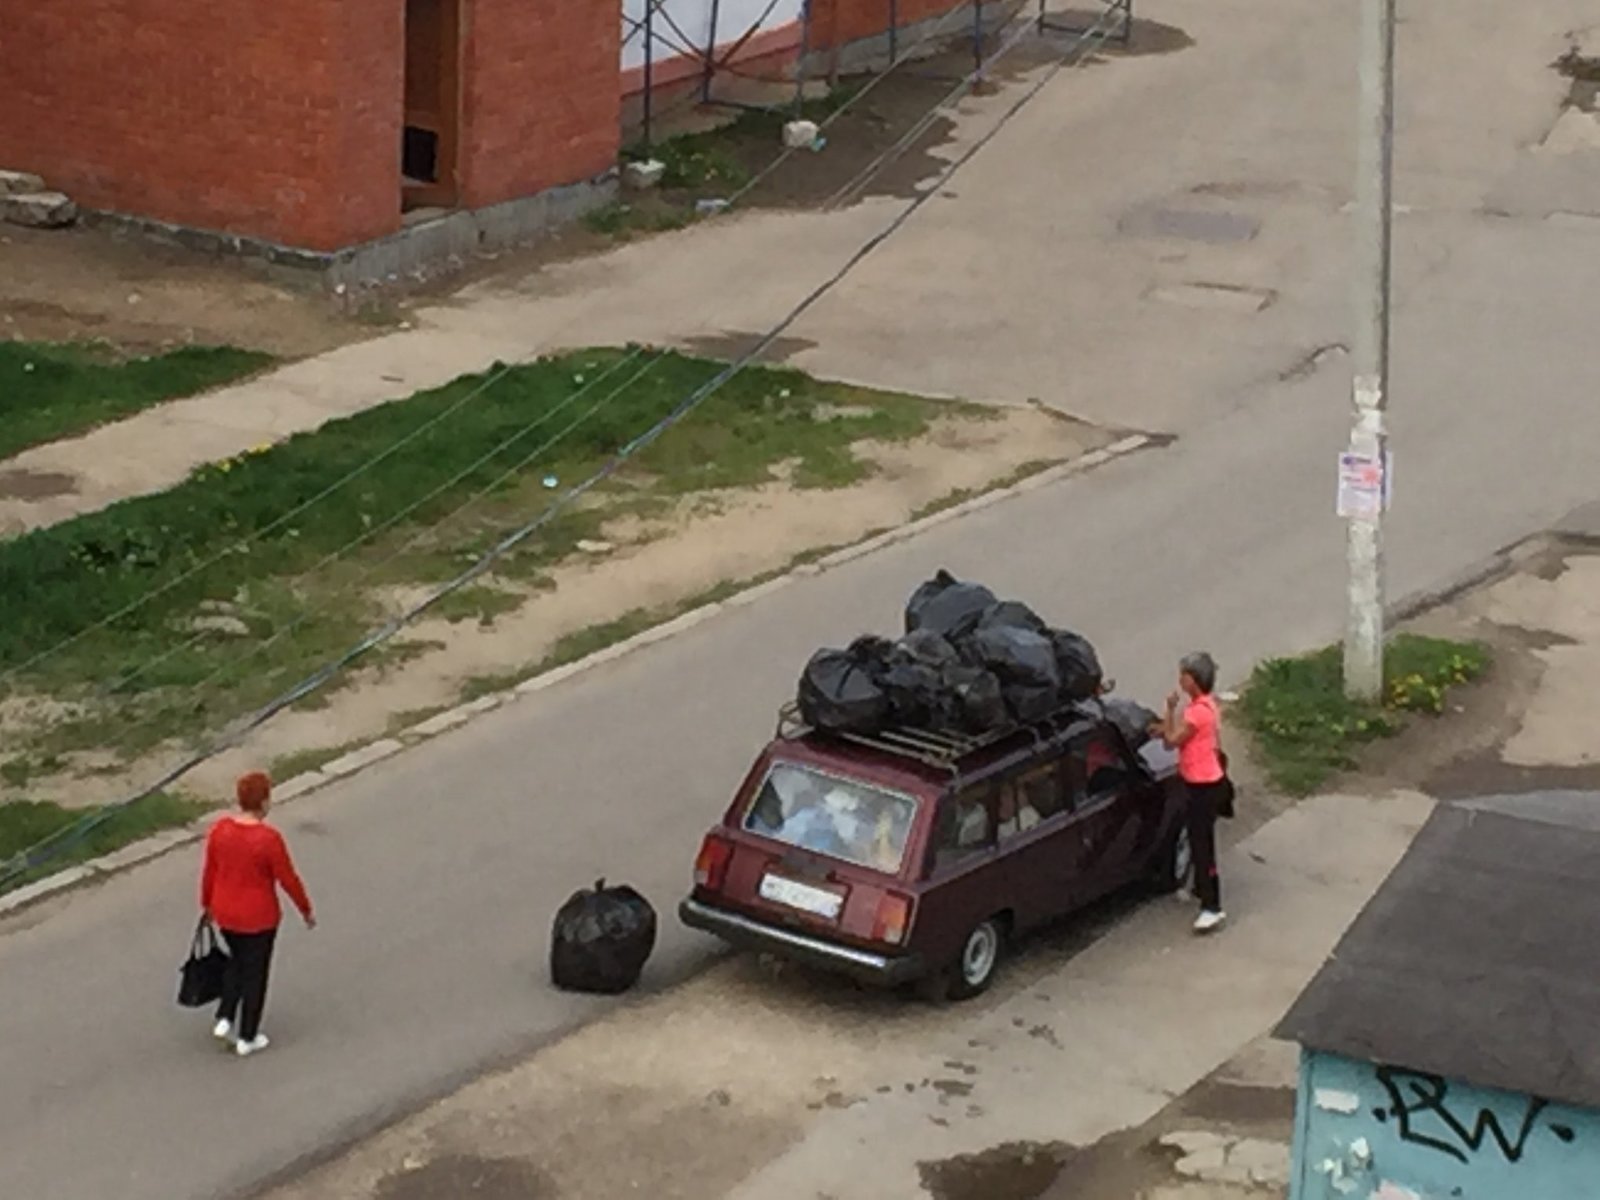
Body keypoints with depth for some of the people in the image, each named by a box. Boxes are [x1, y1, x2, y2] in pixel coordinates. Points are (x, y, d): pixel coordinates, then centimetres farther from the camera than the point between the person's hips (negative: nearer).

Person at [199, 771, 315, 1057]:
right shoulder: (269, 838, -27)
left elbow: (209, 872, 0)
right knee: (255, 973, 15)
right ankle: (247, 1039, 27)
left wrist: (207, 904, 16)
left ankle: (225, 1019, 24)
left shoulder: (219, 829, -12)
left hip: (225, 913, 5)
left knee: (237, 962, 31)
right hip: (258, 917, -5)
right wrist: (307, 910, -1)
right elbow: (288, 880, -17)